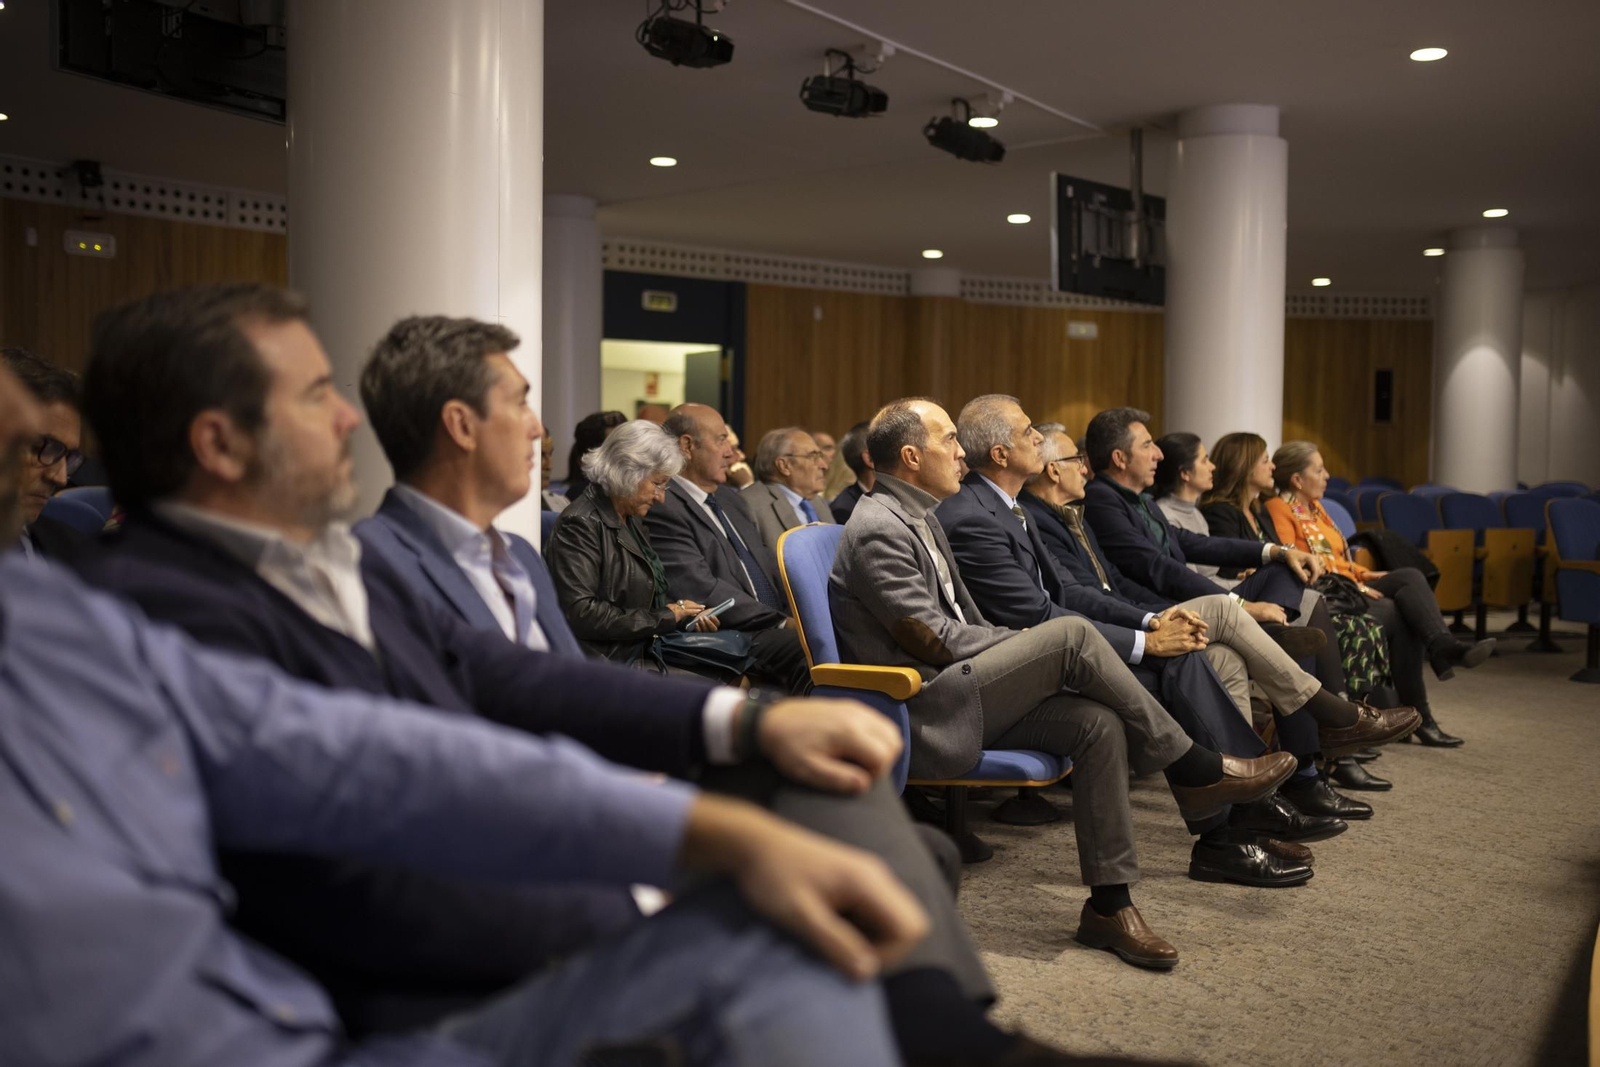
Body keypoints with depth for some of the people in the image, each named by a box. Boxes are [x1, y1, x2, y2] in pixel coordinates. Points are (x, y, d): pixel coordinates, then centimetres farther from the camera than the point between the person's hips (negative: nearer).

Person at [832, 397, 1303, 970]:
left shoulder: (919, 518, 17)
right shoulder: (877, 530, -14)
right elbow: (934, 639, -17)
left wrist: (1027, 650, 1)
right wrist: (1039, 646, -7)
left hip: (960, 696, 9)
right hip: (921, 715, -9)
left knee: (1099, 723, -12)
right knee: (1071, 634, -21)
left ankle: (1109, 903, -6)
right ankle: (1195, 770, -8)